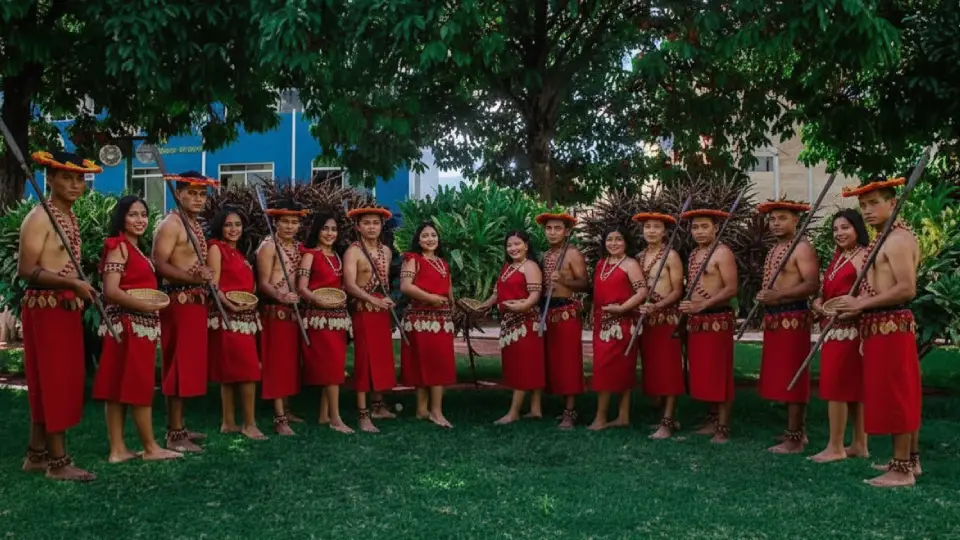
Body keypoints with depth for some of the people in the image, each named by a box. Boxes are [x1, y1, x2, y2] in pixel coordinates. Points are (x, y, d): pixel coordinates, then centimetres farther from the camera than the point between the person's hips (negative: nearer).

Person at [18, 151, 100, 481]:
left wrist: (80, 289, 11)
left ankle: (36, 454, 23)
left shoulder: (70, 218, 14)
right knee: (54, 380, -4)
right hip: (45, 309, -9)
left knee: (62, 380, 13)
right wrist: (73, 283, -24)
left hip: (67, 308, 9)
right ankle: (58, 460, 3)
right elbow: (26, 270, -20)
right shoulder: (39, 218, -13)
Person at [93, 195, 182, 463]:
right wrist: (145, 305, -23)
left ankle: (118, 449, 10)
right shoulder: (119, 246, -9)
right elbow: (111, 291, -18)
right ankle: (151, 448, 3)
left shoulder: (135, 248, 19)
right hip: (129, 324, -9)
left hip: (141, 324, 9)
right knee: (139, 386, -3)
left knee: (119, 386, 7)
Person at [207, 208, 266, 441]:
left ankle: (229, 422, 14)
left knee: (231, 373, 9)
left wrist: (251, 303, 6)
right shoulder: (216, 248, -4)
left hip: (246, 317, 8)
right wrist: (232, 306, -24)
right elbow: (214, 286, -13)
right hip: (228, 317, -8)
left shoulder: (238, 252, 20)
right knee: (248, 371, -10)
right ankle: (249, 423, -5)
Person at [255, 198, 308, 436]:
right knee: (277, 361, -7)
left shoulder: (297, 247, 13)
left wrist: (300, 297, 4)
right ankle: (279, 418, -5)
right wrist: (281, 296, -31)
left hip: (293, 310, 8)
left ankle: (285, 410, 22)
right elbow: (263, 283, -15)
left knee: (290, 359, 12)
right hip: (275, 310, -8)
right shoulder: (268, 246, -9)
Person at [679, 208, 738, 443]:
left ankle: (723, 428, 1)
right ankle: (712, 421, 25)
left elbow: (731, 289, -17)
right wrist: (687, 306, 7)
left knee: (719, 374, -5)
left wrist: (702, 305, -23)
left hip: (717, 319, -8)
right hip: (695, 321, 8)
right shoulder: (693, 254, 16)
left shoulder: (722, 252, -9)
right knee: (703, 373, 13)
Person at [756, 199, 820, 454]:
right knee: (781, 376, 14)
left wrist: (779, 295, -26)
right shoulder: (774, 249, 19)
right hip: (773, 318, 10)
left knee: (792, 377, -7)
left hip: (793, 317, -10)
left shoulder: (802, 248, -10)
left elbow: (813, 284, -20)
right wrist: (763, 298, 10)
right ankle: (796, 431, 24)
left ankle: (794, 438, -1)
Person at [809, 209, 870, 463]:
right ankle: (859, 444, 19)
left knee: (834, 384, -6)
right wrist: (819, 302, 2)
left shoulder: (862, 256, -12)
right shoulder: (838, 256, 17)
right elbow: (828, 290, 21)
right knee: (853, 386, 12)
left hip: (848, 329, -9)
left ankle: (835, 447, 2)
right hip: (834, 328, 9)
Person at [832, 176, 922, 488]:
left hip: (891, 326, -10)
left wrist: (861, 304, -19)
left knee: (894, 395, -5)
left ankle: (901, 470, 1)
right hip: (880, 327, 10)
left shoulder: (898, 239, -14)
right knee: (902, 394, 16)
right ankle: (910, 459, 26)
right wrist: (856, 306, 3)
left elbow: (907, 289, -23)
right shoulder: (882, 241, 16)